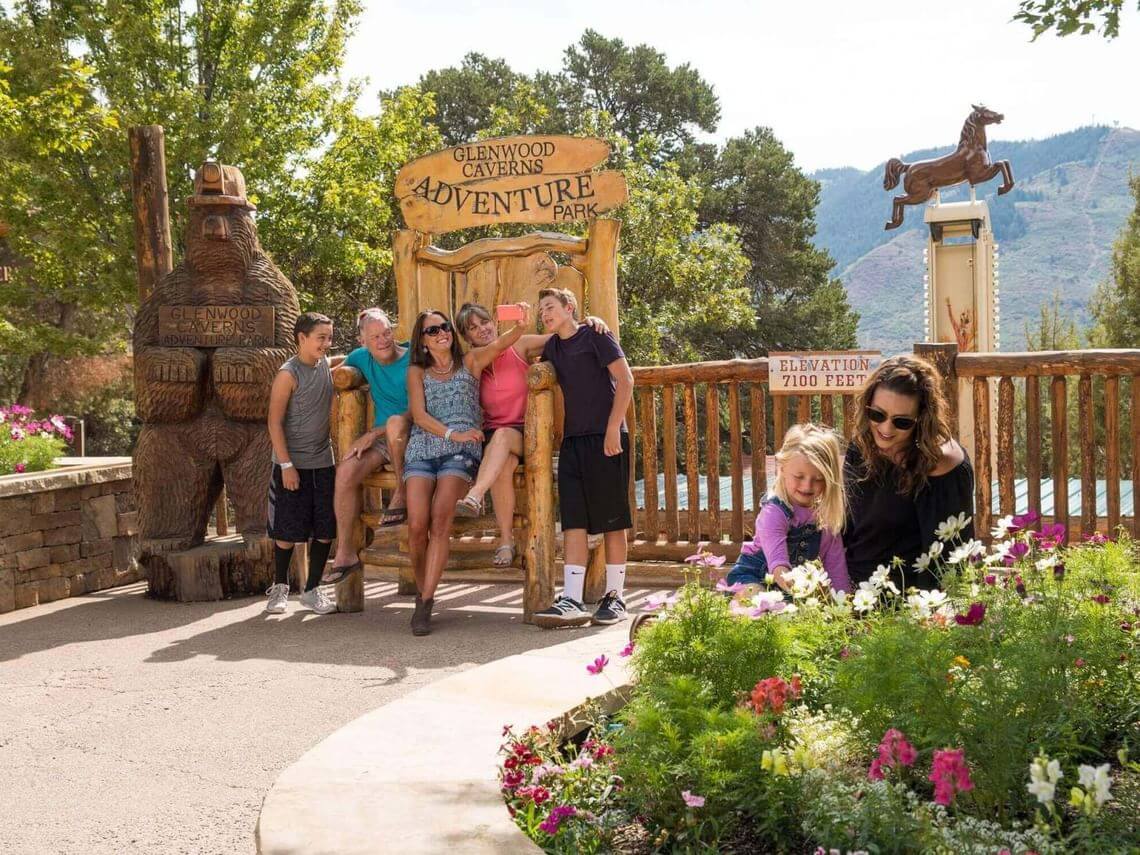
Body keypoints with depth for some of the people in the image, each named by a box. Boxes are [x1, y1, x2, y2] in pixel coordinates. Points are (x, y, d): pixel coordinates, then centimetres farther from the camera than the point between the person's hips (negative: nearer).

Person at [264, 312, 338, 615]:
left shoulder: (326, 364, 4)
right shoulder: (289, 373, -13)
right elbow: (275, 422, -14)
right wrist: (286, 465, -18)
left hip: (323, 461, 6)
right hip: (293, 464, -6)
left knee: (325, 529, 5)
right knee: (288, 529, 2)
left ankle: (312, 589, 18)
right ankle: (280, 587, 21)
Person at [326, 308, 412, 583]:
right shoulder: (362, 358, 6)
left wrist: (374, 433, -20)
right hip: (381, 435, 5)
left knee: (395, 422, -39)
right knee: (346, 471, -20)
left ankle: (402, 493, -19)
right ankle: (345, 554, -13)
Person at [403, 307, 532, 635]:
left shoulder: (470, 362, 17)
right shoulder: (417, 372, 18)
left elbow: (501, 343, -1)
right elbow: (418, 414, 5)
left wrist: (520, 325, -22)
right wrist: (452, 434, -11)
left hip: (462, 451, -1)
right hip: (423, 447, 1)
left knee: (440, 519, -23)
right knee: (417, 525, -18)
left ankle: (425, 603, -22)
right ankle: (422, 593, 4)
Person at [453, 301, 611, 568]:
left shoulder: (520, 346, 3)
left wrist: (589, 320, -16)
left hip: (526, 435, -1)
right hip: (492, 438, 1)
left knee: (502, 436, -36)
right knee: (504, 464, -33)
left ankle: (474, 497, -53)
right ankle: (506, 540, -27)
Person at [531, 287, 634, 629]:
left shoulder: (595, 336, -2)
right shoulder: (552, 348, 16)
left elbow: (625, 380, -9)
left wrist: (613, 429, -15)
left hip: (605, 439, -6)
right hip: (572, 441, 6)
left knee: (611, 519, -1)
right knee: (573, 521, -2)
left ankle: (615, 597, 7)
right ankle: (571, 601, -5)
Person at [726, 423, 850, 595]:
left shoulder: (826, 514, -3)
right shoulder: (773, 512, -22)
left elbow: (835, 564, -2)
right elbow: (777, 560, -38)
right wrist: (785, 579, -59)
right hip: (755, 575, -6)